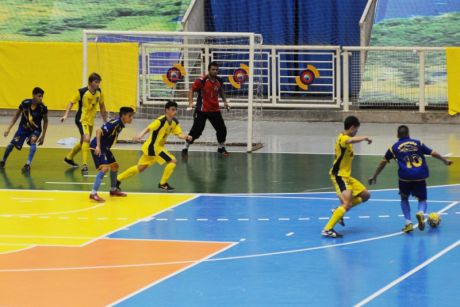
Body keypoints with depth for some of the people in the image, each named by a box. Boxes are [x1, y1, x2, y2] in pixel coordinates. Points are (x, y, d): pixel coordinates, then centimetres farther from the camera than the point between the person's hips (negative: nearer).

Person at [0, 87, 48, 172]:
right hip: (23, 128, 2)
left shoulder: (42, 108, -23)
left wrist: (43, 136, -4)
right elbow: (17, 115, -4)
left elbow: (45, 121, -5)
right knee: (13, 143, -4)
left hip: (35, 130, -2)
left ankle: (28, 165, -30)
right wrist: (9, 128, -5)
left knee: (33, 141, -31)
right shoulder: (25, 103, -21)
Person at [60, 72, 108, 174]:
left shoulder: (99, 92, -1)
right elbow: (71, 103, -8)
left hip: (91, 121, 7)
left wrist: (105, 120, 16)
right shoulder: (82, 92, -15)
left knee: (83, 142, 20)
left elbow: (102, 105, 12)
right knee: (86, 139, -25)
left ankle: (69, 157, 43)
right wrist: (66, 115, -19)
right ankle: (84, 165, -25)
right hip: (82, 119, -7)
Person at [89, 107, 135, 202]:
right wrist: (98, 146, -32)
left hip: (105, 147, 10)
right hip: (97, 147, -10)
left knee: (114, 166, 19)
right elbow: (99, 131, -27)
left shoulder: (120, 125, 6)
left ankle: (113, 190, 35)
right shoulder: (115, 123, -22)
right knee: (104, 168, -21)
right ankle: (93, 193, -23)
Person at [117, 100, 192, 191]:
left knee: (140, 167, 16)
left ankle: (118, 179, 25)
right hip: (153, 146, -9)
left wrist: (186, 137, -23)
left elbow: (179, 134, -2)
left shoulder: (175, 122, 2)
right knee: (172, 161, -12)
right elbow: (148, 129, -32)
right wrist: (140, 136, -50)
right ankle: (163, 184, 0)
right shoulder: (161, 121, -23)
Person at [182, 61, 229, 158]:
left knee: (222, 129, 7)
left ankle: (221, 148, 30)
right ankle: (185, 149, 4)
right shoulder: (201, 81, -17)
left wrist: (225, 101, 13)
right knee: (196, 130, -9)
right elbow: (191, 90, -10)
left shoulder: (219, 81, 0)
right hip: (202, 110, -5)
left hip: (215, 110, 5)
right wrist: (191, 102, -22)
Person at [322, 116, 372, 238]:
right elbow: (352, 140, -43)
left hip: (346, 176, 10)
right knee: (347, 204, -20)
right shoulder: (343, 138, -20)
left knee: (365, 195, 15)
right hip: (339, 176, -10)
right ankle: (327, 229, -19)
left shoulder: (345, 138, 10)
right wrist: (365, 138, -29)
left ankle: (338, 211, 16)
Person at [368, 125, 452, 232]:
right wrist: (445, 160, 32)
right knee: (422, 199, 17)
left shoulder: (394, 147, 14)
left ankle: (408, 223, 11)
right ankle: (421, 212, -17)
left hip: (405, 177, 0)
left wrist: (374, 176, 32)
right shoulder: (417, 143, 15)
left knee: (404, 198, 25)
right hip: (420, 177, 0)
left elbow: (383, 163, 21)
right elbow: (433, 153, 15)